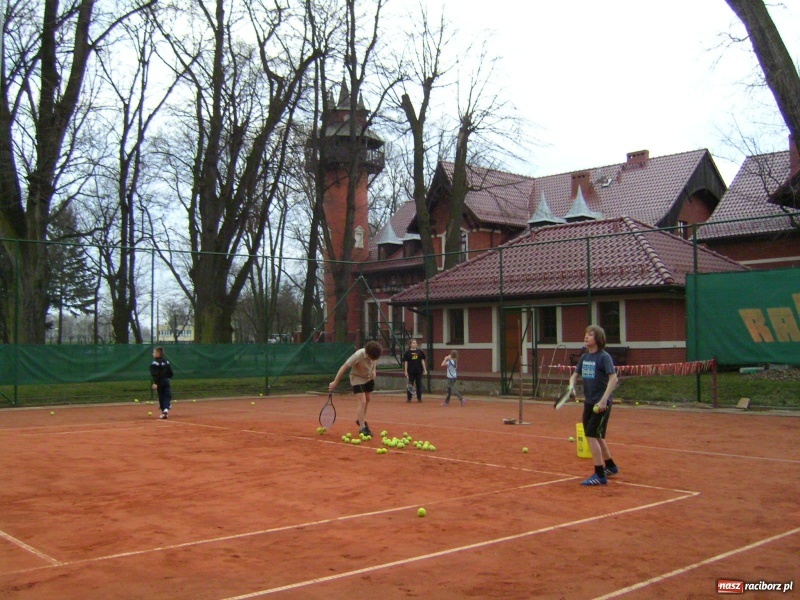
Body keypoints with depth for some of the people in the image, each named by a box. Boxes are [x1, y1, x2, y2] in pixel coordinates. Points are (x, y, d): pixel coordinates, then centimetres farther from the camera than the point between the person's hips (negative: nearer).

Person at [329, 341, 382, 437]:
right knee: (362, 402, -16)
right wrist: (335, 382, -27)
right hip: (358, 378, -6)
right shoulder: (358, 355, -36)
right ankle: (362, 428, -12)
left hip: (369, 378, 6)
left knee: (367, 400, 18)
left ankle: (360, 419, 40)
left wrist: (374, 370, -7)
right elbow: (344, 367, -29)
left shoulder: (374, 354, -19)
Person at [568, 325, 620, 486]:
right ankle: (610, 466, 39)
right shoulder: (584, 357, 8)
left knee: (592, 436, -12)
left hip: (601, 404, -8)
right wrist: (571, 386, -6)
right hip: (589, 402, 8)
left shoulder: (604, 357, -14)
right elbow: (575, 375, 17)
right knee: (596, 436, 19)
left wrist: (603, 400, -27)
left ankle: (599, 475, -5)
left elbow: (613, 378, -21)